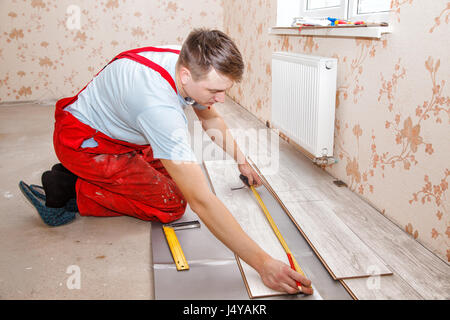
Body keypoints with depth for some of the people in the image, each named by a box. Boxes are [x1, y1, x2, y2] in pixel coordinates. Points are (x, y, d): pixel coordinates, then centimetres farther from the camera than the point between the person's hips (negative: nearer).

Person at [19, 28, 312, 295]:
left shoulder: (191, 64, -14)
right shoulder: (160, 108, -41)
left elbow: (212, 120, 9)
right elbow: (201, 201, -43)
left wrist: (241, 161, 13)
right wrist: (262, 263, -41)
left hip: (117, 132, 9)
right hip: (83, 141, -8)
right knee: (171, 204, -9)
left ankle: (81, 177, 13)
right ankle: (68, 192, -3)